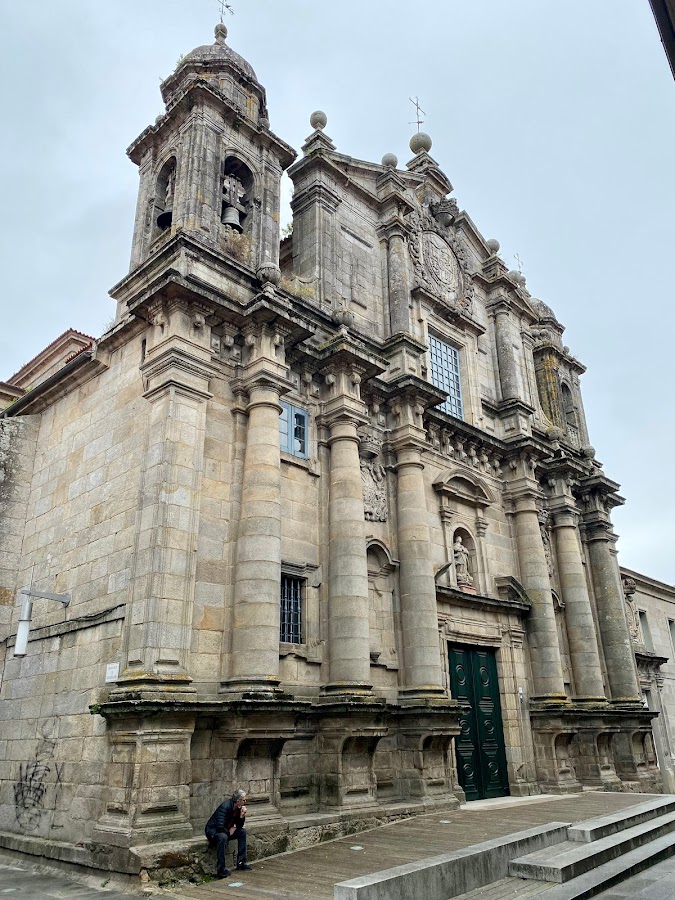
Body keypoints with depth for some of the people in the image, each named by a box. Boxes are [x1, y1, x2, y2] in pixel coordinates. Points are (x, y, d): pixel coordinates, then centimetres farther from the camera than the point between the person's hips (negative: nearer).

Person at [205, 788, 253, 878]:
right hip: (213, 830, -8)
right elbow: (220, 826, -35)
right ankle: (220, 869, -31)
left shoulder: (238, 808, -3)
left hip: (226, 830, 8)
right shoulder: (225, 807, -29)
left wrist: (242, 816, -15)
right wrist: (229, 832, -19)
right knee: (223, 837, -37)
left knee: (242, 831, -4)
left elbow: (239, 826, 3)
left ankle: (241, 863, 0)